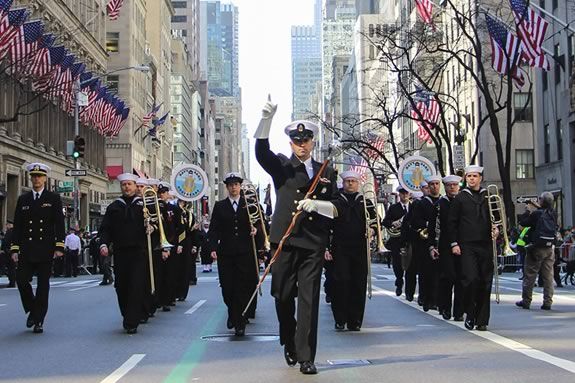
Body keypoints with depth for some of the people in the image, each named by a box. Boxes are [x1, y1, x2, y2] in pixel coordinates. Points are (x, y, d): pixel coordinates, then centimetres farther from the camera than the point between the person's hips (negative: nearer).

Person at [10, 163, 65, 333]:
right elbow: (17, 226, 9)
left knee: (43, 285, 0)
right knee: (21, 280, -7)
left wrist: (59, 247, -9)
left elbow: (59, 224, 0)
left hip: (45, 249, -2)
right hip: (26, 250, 2)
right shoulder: (23, 199, 11)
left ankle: (39, 321, 6)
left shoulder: (53, 198, 4)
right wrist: (15, 248, 1)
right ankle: (32, 310, 17)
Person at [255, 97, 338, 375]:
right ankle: (289, 345, 29)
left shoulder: (327, 172, 13)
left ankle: (305, 357, -1)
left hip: (314, 243, 1)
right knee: (283, 297, 7)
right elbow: (261, 151, -11)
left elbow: (337, 208, 9)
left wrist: (316, 204, -12)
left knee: (309, 299, -3)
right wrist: (266, 119, -26)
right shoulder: (281, 166, 8)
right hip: (284, 240, 0)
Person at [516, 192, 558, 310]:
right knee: (548, 276, 6)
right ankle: (547, 302, 5)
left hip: (537, 248, -5)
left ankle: (526, 301, 9)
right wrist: (535, 209, 19)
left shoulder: (537, 214, -14)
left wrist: (528, 210, 5)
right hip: (550, 248, 5)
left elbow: (523, 222, -7)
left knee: (530, 275, 5)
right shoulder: (553, 214, 3)